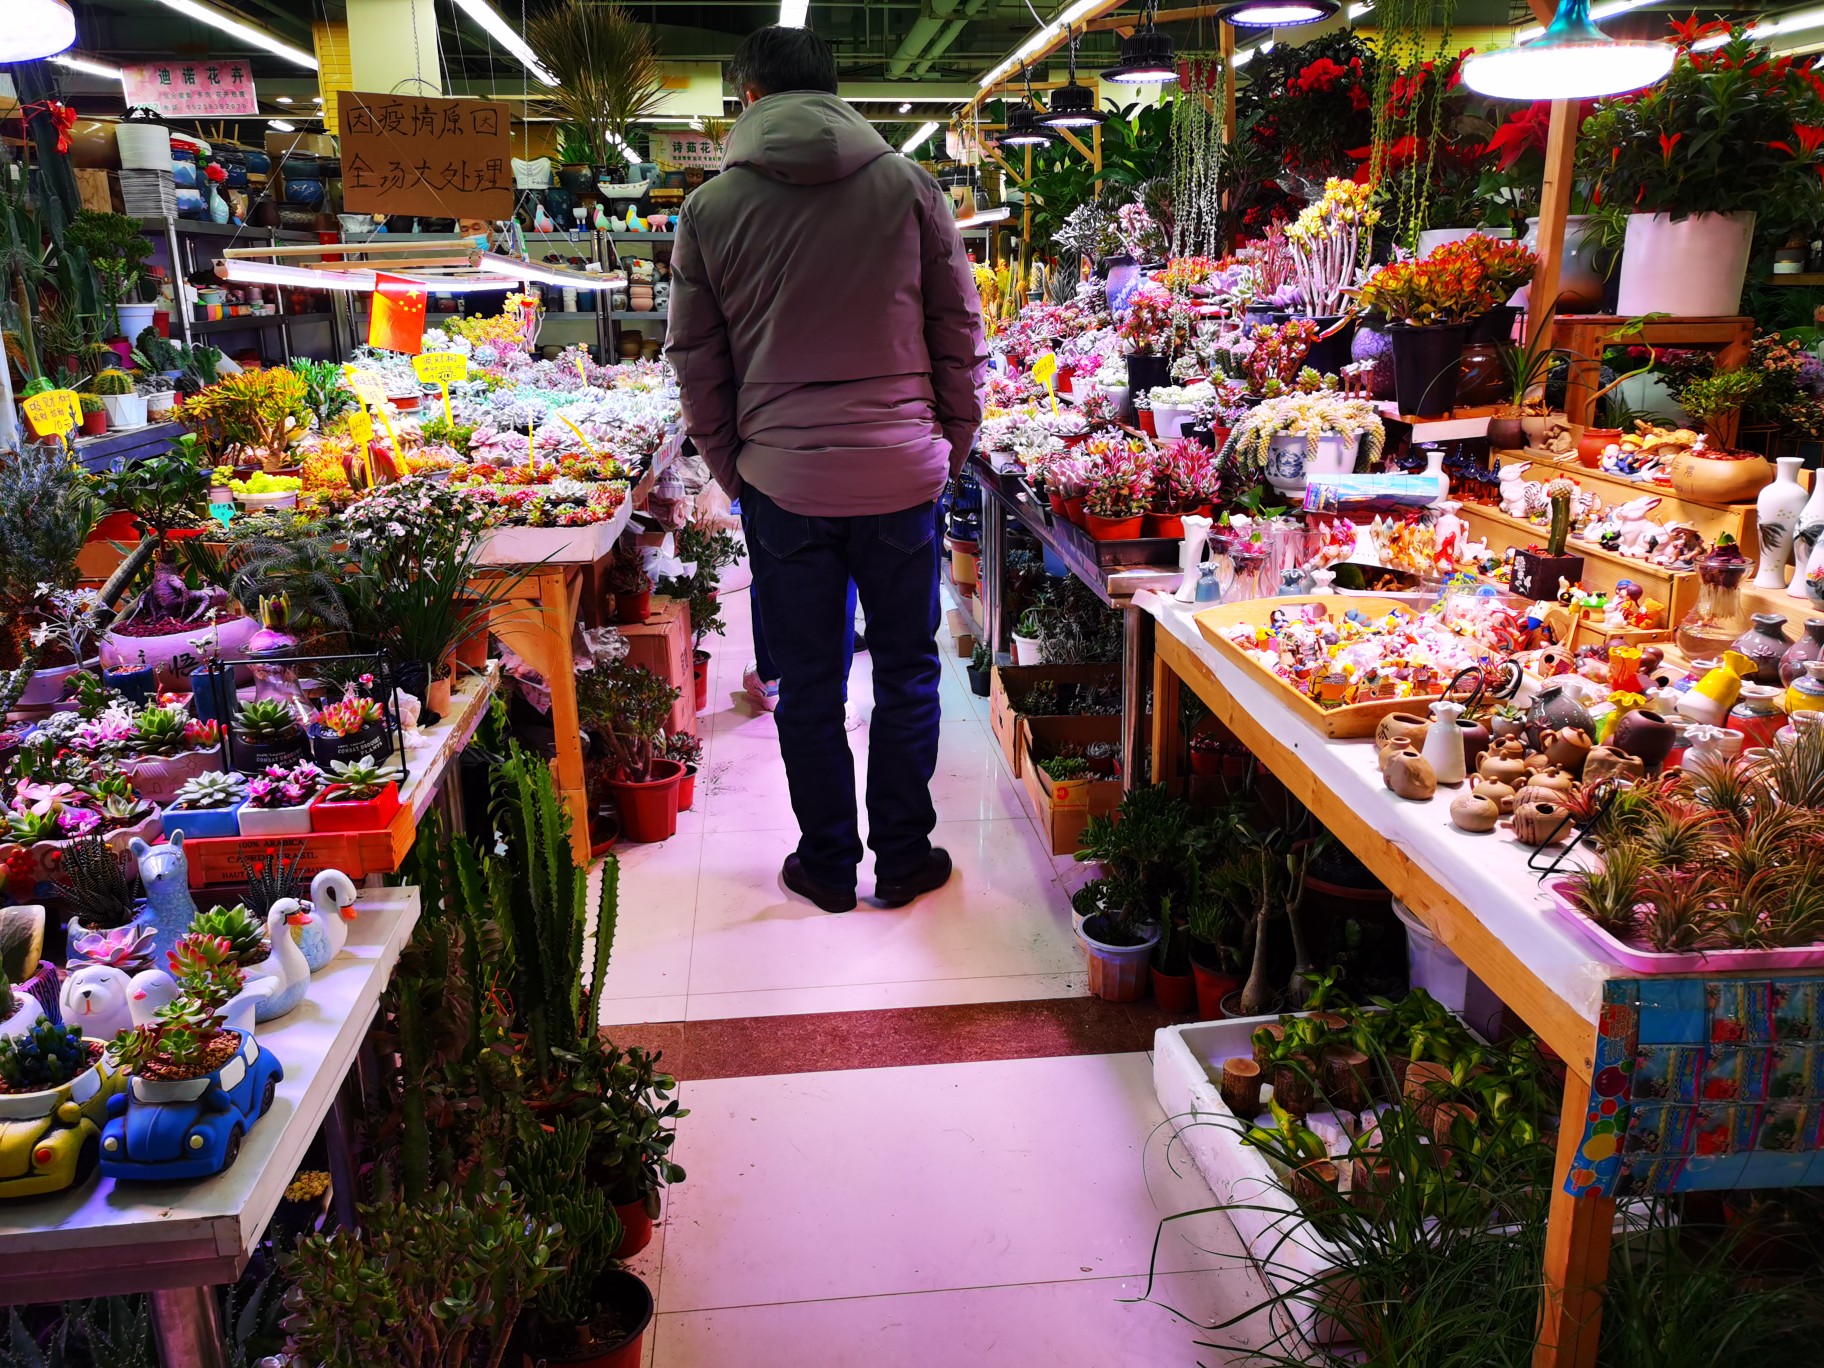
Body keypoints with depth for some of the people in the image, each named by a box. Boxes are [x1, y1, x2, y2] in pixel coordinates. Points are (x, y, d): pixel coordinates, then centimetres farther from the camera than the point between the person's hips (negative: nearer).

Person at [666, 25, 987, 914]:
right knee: (907, 672, 13)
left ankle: (827, 865, 23)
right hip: (902, 473, 0)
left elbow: (694, 360, 4)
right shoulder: (908, 186, 1)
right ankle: (903, 859, 23)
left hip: (782, 481, 0)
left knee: (809, 683, 11)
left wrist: (731, 468, 14)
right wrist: (952, 446, 13)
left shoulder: (711, 208, 0)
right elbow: (961, 331, 4)